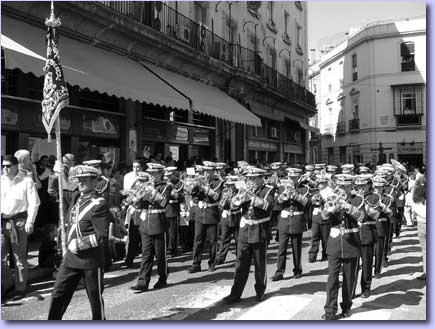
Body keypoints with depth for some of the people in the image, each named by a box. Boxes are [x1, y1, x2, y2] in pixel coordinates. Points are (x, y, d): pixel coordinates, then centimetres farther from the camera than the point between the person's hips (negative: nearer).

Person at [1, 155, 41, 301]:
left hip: (18, 222, -4)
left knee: (19, 256, 5)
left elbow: (34, 203, -5)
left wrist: (30, 222, -10)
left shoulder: (26, 181, -4)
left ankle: (21, 288, 16)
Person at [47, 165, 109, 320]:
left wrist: (79, 244, -22)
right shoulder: (79, 199, 8)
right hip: (72, 257, 7)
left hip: (91, 260, -7)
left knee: (95, 298, 8)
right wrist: (71, 242, 11)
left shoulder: (99, 204, -16)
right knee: (58, 294, 9)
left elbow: (102, 236, -20)